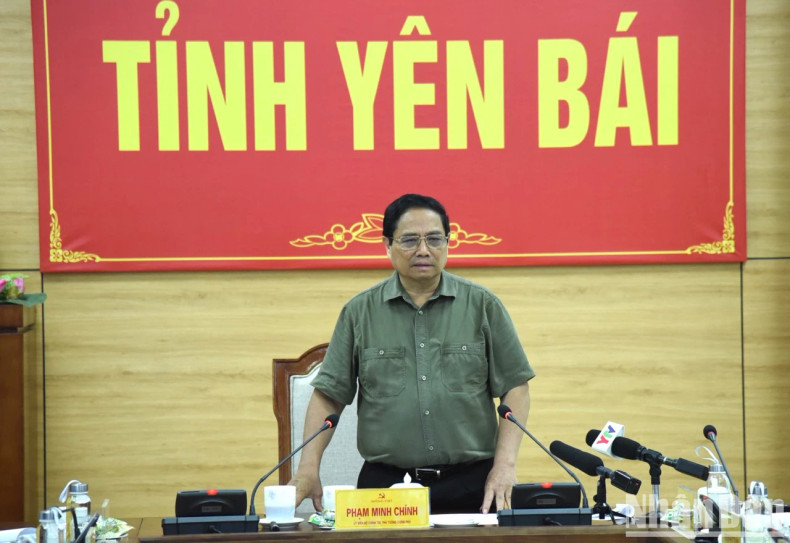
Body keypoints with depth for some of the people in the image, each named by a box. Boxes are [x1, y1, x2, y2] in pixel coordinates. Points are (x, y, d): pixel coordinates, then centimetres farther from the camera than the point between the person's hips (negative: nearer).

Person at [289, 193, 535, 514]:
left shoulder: (482, 305, 6)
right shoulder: (359, 312, 7)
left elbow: (514, 387, 5)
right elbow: (329, 394, 7)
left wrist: (505, 464, -6)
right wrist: (308, 470, -3)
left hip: (471, 484, 0)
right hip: (386, 484, 0)